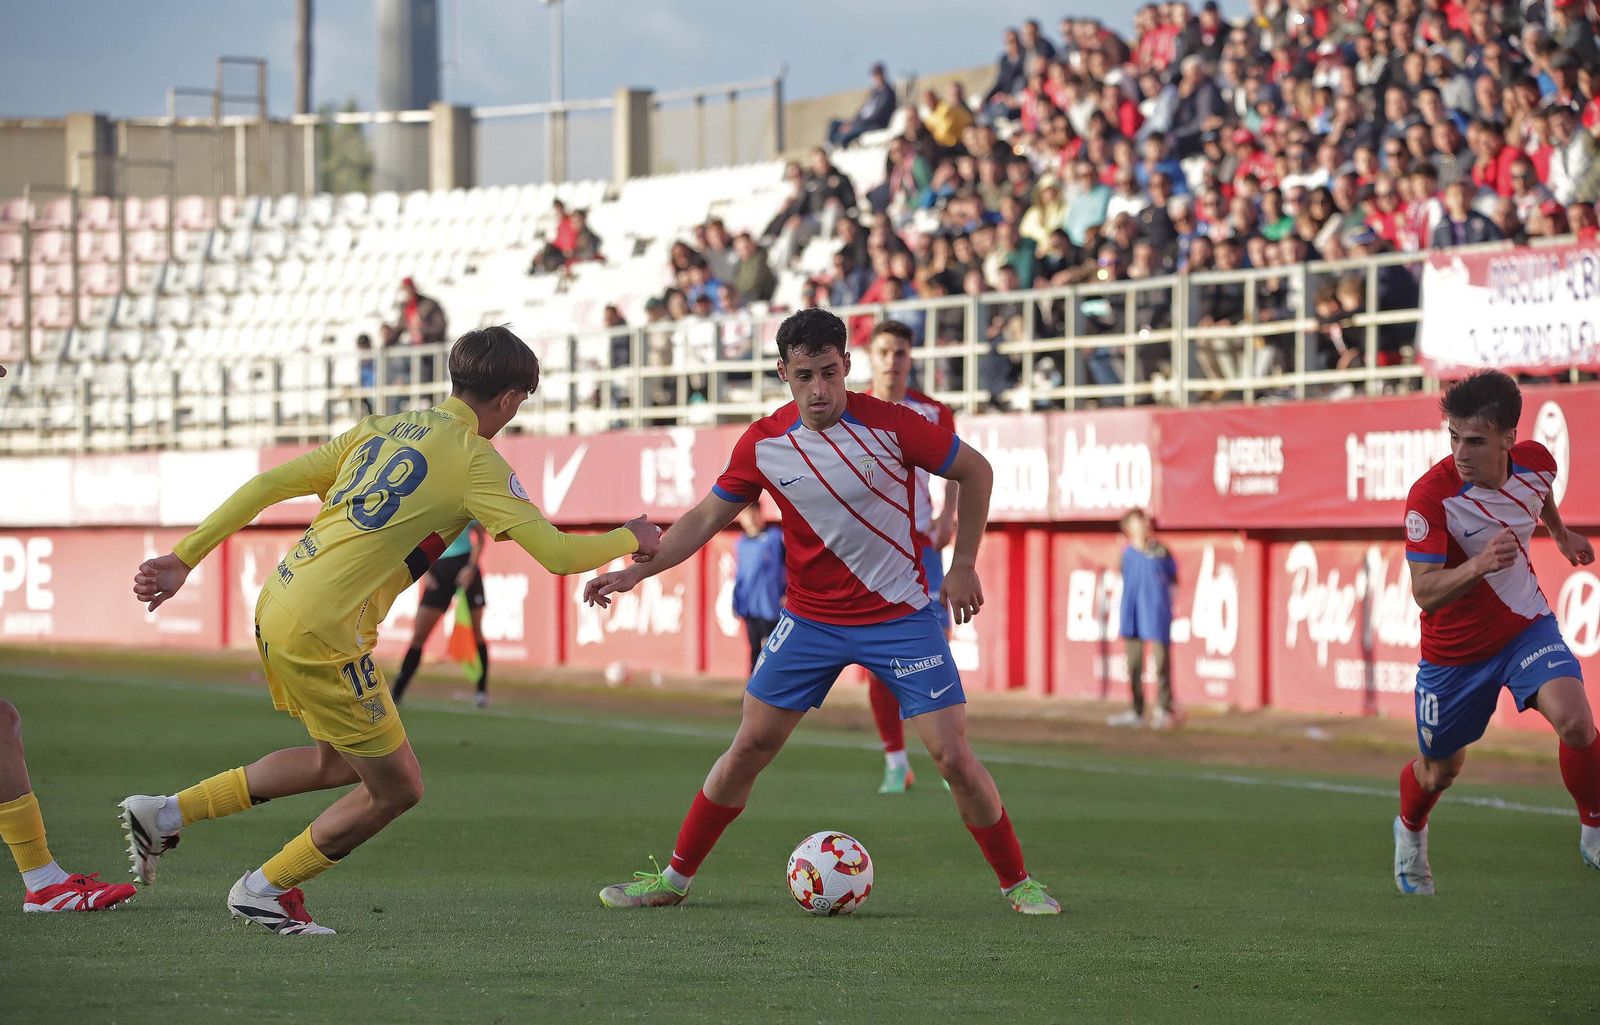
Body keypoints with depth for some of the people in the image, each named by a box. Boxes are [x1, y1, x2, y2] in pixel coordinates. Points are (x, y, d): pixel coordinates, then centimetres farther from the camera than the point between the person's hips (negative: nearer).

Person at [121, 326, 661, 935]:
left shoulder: (381, 431, 16)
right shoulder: (474, 459, -6)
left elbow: (269, 484, 13)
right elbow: (557, 554, -8)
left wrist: (184, 559, 16)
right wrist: (629, 540, 12)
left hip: (277, 605, 9)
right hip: (323, 632, -9)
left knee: (339, 763, 25)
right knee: (397, 787, 8)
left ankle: (164, 815, 24)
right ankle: (264, 890, 20)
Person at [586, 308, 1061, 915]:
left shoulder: (889, 425, -16)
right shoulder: (763, 444, -7)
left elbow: (975, 472, -3)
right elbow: (707, 517, 4)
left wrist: (963, 567, -3)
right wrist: (636, 571, -6)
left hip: (901, 616, -2)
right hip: (810, 617, 3)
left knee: (953, 756, -9)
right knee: (750, 747, 2)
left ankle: (1018, 883, 7)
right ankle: (674, 878, 15)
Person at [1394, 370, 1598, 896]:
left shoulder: (1536, 462, -15)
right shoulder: (1430, 495, -30)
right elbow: (1424, 592, -34)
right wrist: (1478, 565, -51)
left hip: (1526, 625, 2)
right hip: (1453, 649, -2)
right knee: (1440, 769, 15)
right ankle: (1410, 831, 51)